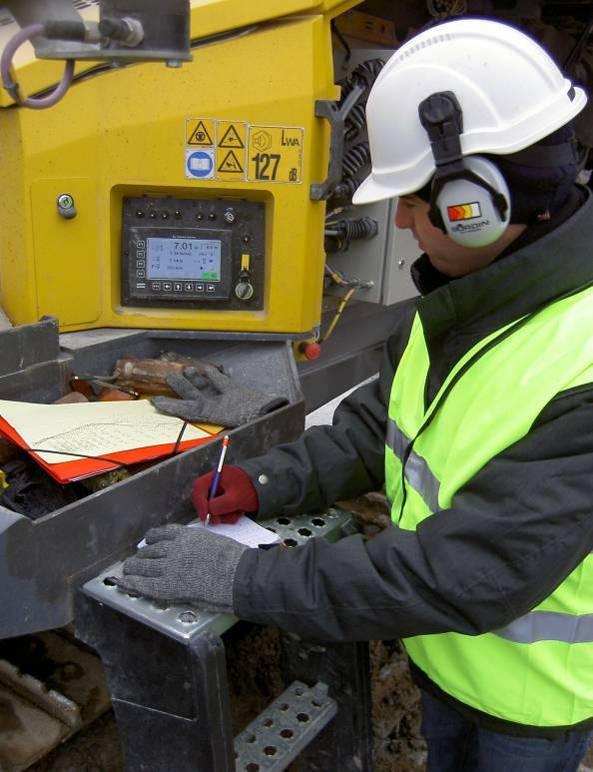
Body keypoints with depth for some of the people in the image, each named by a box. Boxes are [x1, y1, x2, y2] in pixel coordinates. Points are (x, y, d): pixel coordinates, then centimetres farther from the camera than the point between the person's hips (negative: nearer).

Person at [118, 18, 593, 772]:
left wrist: (247, 578, -31)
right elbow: (381, 419, 1)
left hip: (531, 690, -6)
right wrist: (272, 482, -14)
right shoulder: (457, 299, -9)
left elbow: (472, 575, -36)